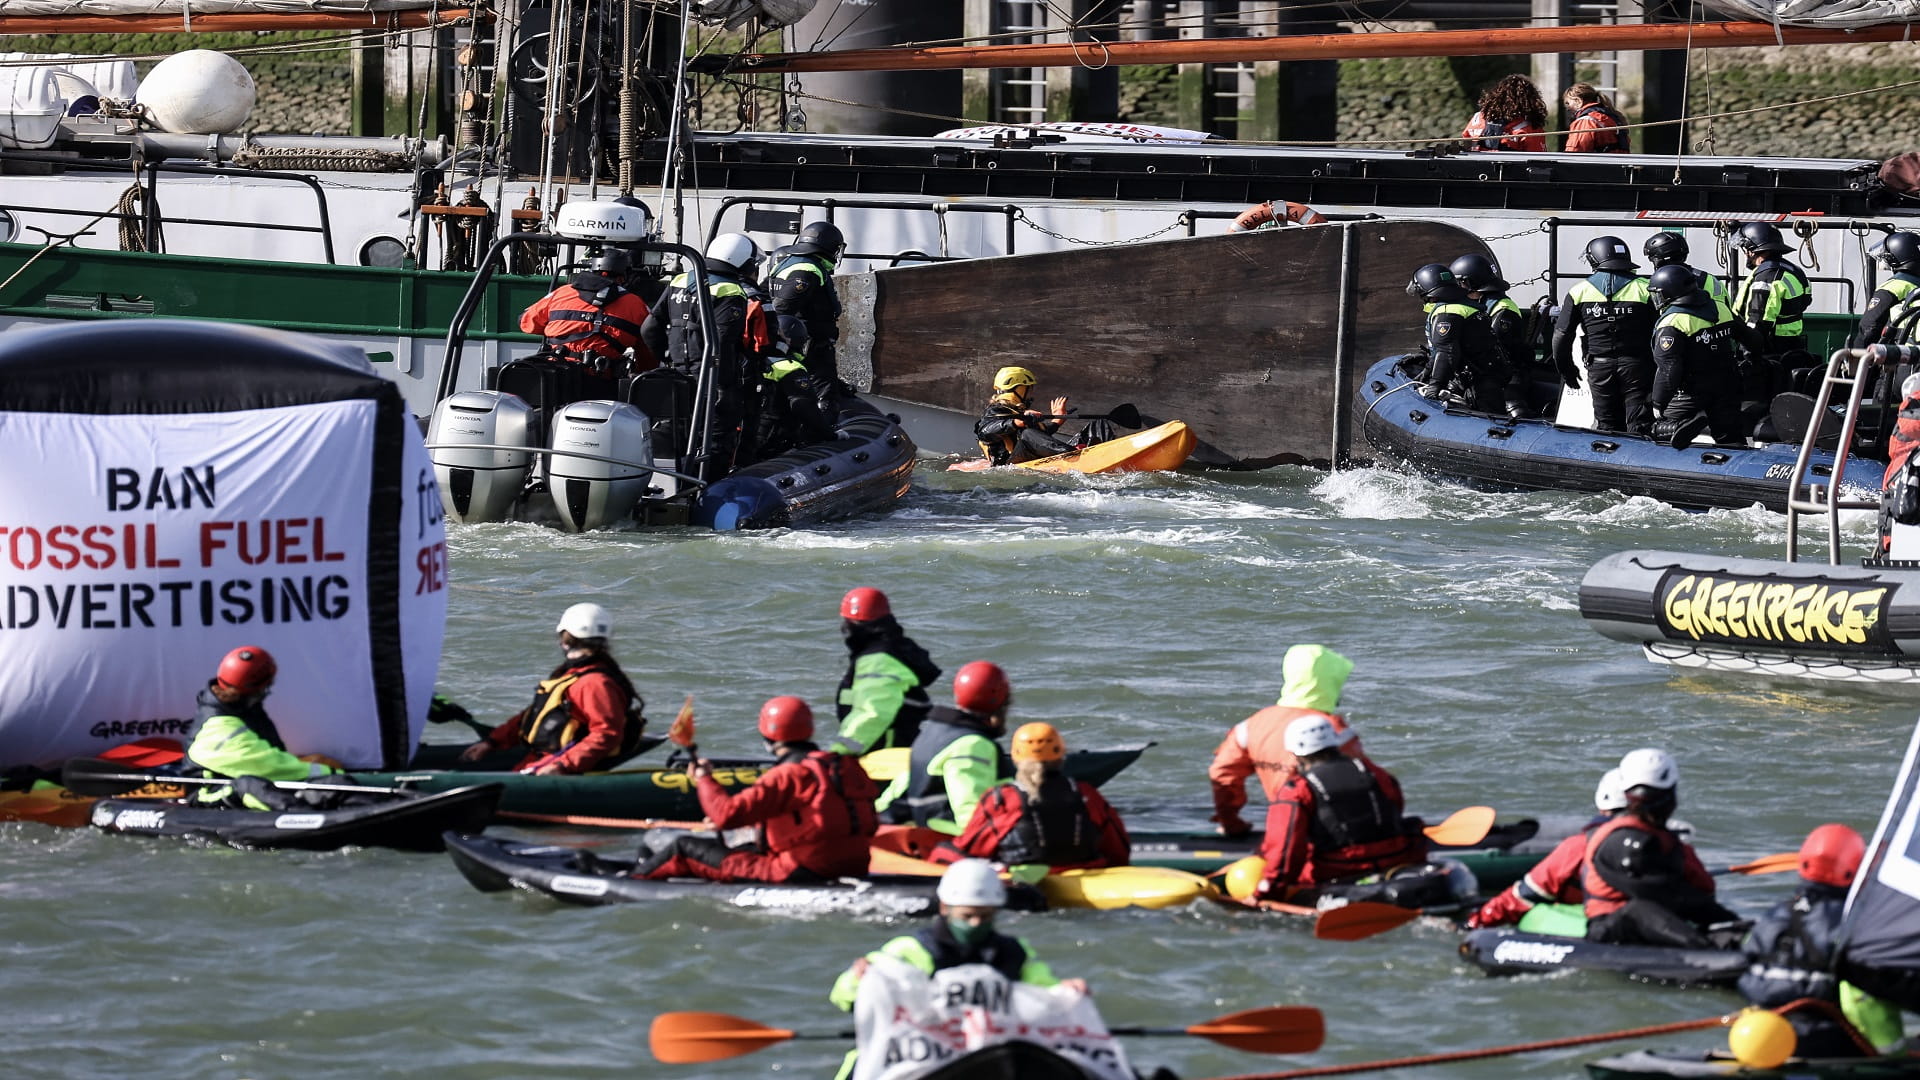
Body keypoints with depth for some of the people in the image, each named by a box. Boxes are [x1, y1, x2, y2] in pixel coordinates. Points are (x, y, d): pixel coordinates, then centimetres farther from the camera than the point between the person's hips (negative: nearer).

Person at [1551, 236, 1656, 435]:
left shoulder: (1580, 292, 2)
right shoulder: (1644, 289, -4)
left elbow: (1561, 336, 4)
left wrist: (1566, 369, 19)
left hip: (1599, 366, 2)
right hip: (1636, 365, -2)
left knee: (1606, 427, 11)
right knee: (1639, 426, 0)